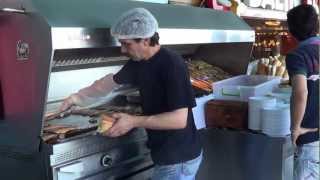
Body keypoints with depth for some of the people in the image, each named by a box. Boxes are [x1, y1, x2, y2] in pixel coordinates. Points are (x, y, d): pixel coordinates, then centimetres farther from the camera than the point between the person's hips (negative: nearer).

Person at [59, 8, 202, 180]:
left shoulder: (172, 65, -24)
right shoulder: (138, 62, 2)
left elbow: (179, 119, -27)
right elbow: (112, 81, 19)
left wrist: (134, 121, -25)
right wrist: (77, 97, 20)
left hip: (179, 158, -8)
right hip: (164, 152, 8)